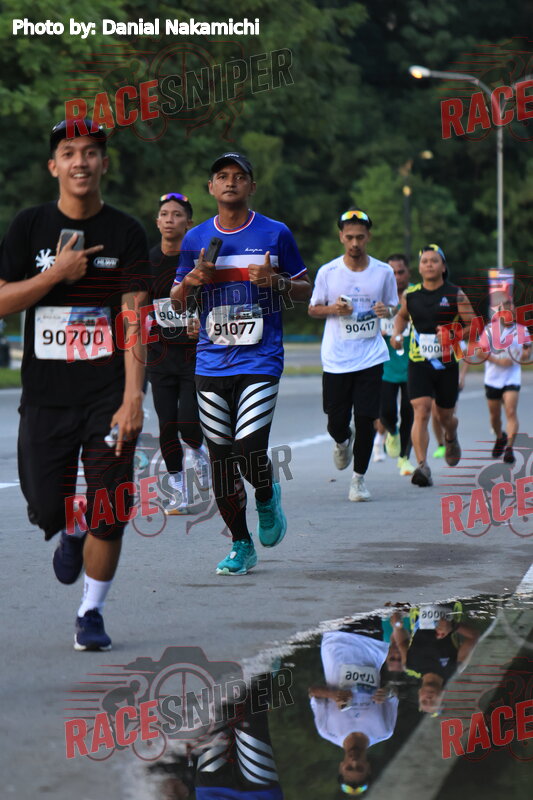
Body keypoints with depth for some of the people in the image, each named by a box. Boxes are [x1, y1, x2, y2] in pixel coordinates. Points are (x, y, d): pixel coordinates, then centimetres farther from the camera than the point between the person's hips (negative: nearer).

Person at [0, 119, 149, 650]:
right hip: (45, 394, 1)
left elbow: (134, 320, -6)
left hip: (108, 393, -1)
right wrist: (56, 274, -14)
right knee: (47, 510, 2)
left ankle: (91, 614, 13)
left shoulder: (125, 233, -1)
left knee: (108, 517, -4)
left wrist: (132, 398, -13)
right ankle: (71, 533, 38)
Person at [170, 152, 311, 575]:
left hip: (261, 361, -3)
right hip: (212, 364, 3)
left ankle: (267, 498, 18)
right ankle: (241, 545, 17)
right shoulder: (196, 239, 9)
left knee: (250, 452, -17)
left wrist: (275, 281, -12)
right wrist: (191, 280, -5)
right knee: (221, 458, 3)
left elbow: (305, 290, 9)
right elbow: (176, 303, 16)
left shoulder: (275, 234, 2)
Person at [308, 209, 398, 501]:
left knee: (366, 420, -6)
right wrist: (333, 309, -12)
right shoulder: (328, 272, 0)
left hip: (370, 358, 0)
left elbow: (393, 307, 14)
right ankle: (342, 442, 39)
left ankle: (358, 479, 10)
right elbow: (313, 309, 9)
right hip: (335, 360, 0)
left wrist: (387, 311, -10)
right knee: (336, 423, 2)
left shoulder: (384, 272, 2)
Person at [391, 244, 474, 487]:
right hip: (418, 364, 0)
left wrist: (453, 335, -21)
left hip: (447, 365, 0)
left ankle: (451, 439, 51)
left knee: (445, 416, 14)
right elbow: (402, 315, 25)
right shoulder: (410, 294, 3)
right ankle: (422, 467, -24)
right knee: (421, 412, -17)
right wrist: (396, 334, 5)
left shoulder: (455, 294, -3)